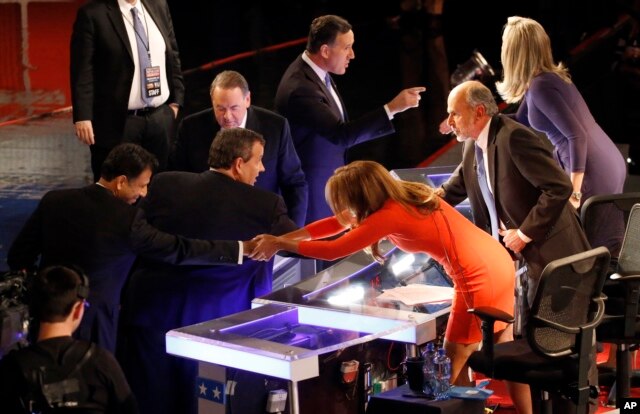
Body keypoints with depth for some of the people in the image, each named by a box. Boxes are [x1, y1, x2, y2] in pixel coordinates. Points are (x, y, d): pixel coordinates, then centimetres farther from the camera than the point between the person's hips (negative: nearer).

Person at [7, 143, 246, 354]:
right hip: (90, 329, -5)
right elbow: (178, 250, -12)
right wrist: (240, 249, -7)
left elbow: (18, 258, 2)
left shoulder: (54, 201, -3)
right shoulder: (128, 219, -16)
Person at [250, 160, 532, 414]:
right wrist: (281, 237, 10)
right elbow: (338, 223, 13)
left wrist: (279, 245, -3)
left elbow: (332, 251, -14)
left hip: (479, 277, -9)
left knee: (455, 358, 4)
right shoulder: (400, 194, 7)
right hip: (498, 260, 9)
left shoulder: (389, 215, -19)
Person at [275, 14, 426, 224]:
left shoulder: (314, 72, 2)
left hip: (328, 181, 9)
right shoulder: (300, 89, -29)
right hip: (311, 191, -9)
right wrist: (391, 108, -34)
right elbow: (342, 135, -33)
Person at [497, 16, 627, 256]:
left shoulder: (541, 87, -18)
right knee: (610, 251, 14)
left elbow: (577, 135, -23)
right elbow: (519, 128, 24)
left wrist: (574, 192, -23)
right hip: (608, 165, 10)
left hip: (592, 174, -10)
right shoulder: (547, 76, 12)